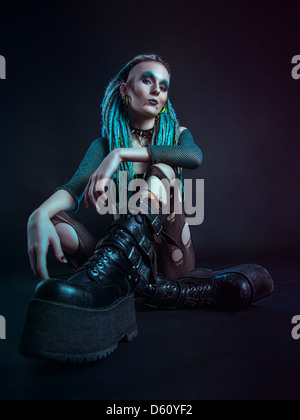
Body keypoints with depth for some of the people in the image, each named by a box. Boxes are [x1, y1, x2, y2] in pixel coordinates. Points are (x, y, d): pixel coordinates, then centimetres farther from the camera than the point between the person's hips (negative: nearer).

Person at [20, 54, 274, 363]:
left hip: (170, 253, -1)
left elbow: (194, 156, -16)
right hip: (126, 253, 1)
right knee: (55, 218, -21)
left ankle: (109, 272, -49)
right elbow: (74, 188, -11)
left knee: (158, 171, -24)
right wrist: (39, 215, -34)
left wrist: (121, 154, -25)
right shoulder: (104, 144, 10)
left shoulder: (176, 134, 11)